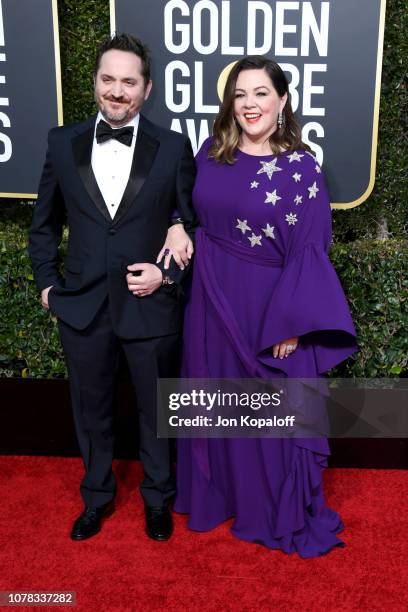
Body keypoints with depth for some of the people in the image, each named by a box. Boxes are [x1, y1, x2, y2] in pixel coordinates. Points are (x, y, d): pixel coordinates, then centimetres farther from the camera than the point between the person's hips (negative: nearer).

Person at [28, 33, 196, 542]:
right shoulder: (63, 142, 1)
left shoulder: (173, 148, -5)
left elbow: (192, 225, 2)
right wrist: (47, 283, 4)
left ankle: (157, 496, 40)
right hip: (82, 306, 2)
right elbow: (44, 223, 10)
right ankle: (97, 495, 42)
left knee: (156, 410, 16)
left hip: (150, 306, -1)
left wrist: (169, 274, -12)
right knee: (91, 410, 18)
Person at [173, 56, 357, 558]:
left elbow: (310, 250, -12)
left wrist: (291, 322, -16)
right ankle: (218, 495, 39)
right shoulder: (211, 154, 2)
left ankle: (282, 514, 31)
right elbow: (188, 211, 16)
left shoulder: (302, 167, -11)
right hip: (213, 302, 4)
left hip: (270, 306, -4)